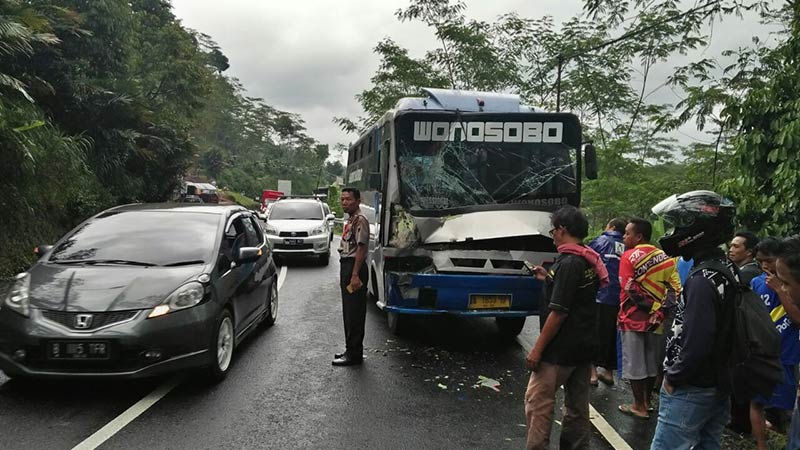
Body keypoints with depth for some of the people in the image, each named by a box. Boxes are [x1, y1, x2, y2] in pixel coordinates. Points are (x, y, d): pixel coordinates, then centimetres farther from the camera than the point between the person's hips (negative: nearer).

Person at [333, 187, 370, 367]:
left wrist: (355, 275, -25)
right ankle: (351, 350, 23)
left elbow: (361, 248, -19)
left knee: (354, 313, -6)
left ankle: (354, 354, -2)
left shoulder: (360, 220, -12)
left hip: (354, 267, -10)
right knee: (349, 312, 15)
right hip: (346, 266, 10)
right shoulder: (350, 221, 19)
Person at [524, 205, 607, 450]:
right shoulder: (590, 261, 8)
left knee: (537, 401, -1)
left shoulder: (568, 263, -19)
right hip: (585, 346, 9)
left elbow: (558, 312, -22)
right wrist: (549, 279, 15)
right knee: (577, 405, 15)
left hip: (561, 348, -9)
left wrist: (537, 348, -18)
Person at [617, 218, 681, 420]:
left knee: (634, 362, 4)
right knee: (651, 361, 16)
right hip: (655, 319, 6)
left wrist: (650, 307, -8)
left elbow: (631, 289, -17)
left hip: (634, 318, -6)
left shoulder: (629, 256, -11)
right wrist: (659, 312, -9)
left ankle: (639, 406, 12)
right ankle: (646, 401, 27)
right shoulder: (665, 257, 5)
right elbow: (674, 288, -3)